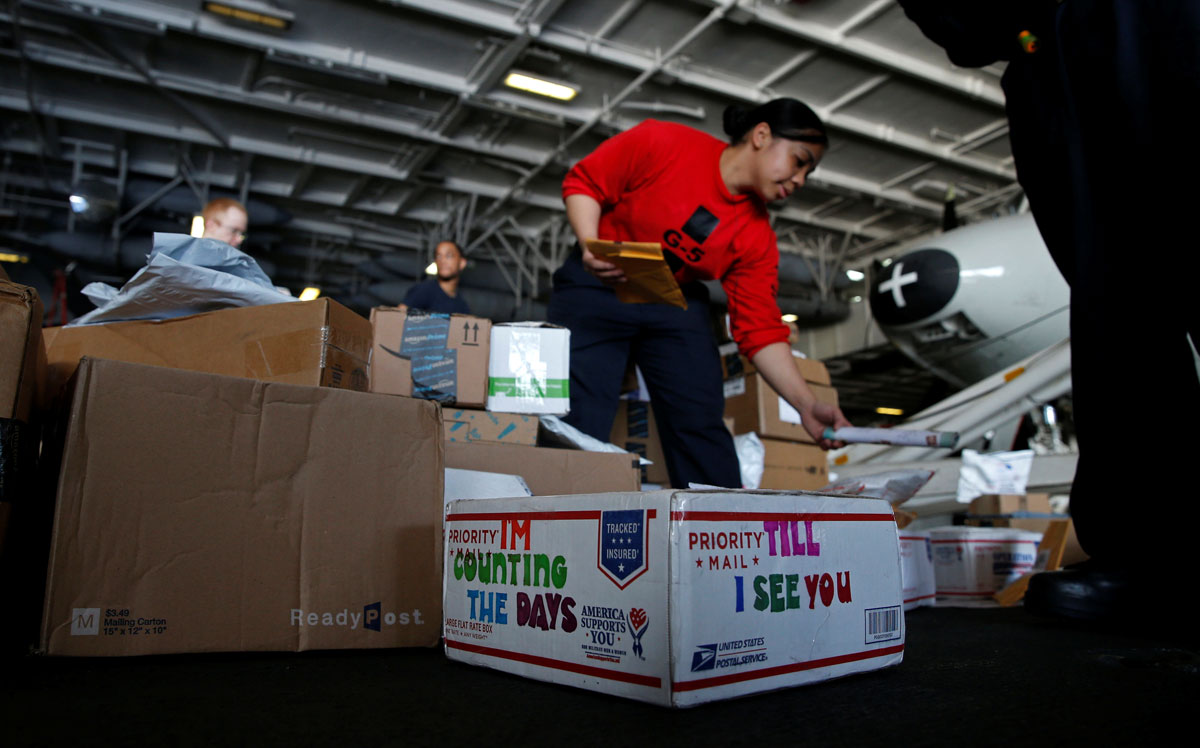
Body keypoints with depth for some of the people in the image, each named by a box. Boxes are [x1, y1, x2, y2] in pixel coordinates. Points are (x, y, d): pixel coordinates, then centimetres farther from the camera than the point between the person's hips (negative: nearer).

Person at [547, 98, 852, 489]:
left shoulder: (756, 237, -5)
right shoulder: (661, 143, -14)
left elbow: (760, 330, -9)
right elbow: (583, 182, -8)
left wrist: (807, 405, -20)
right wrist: (591, 245, -26)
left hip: (676, 304, 4)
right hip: (596, 286, -4)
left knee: (701, 425, -5)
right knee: (579, 423, -13)